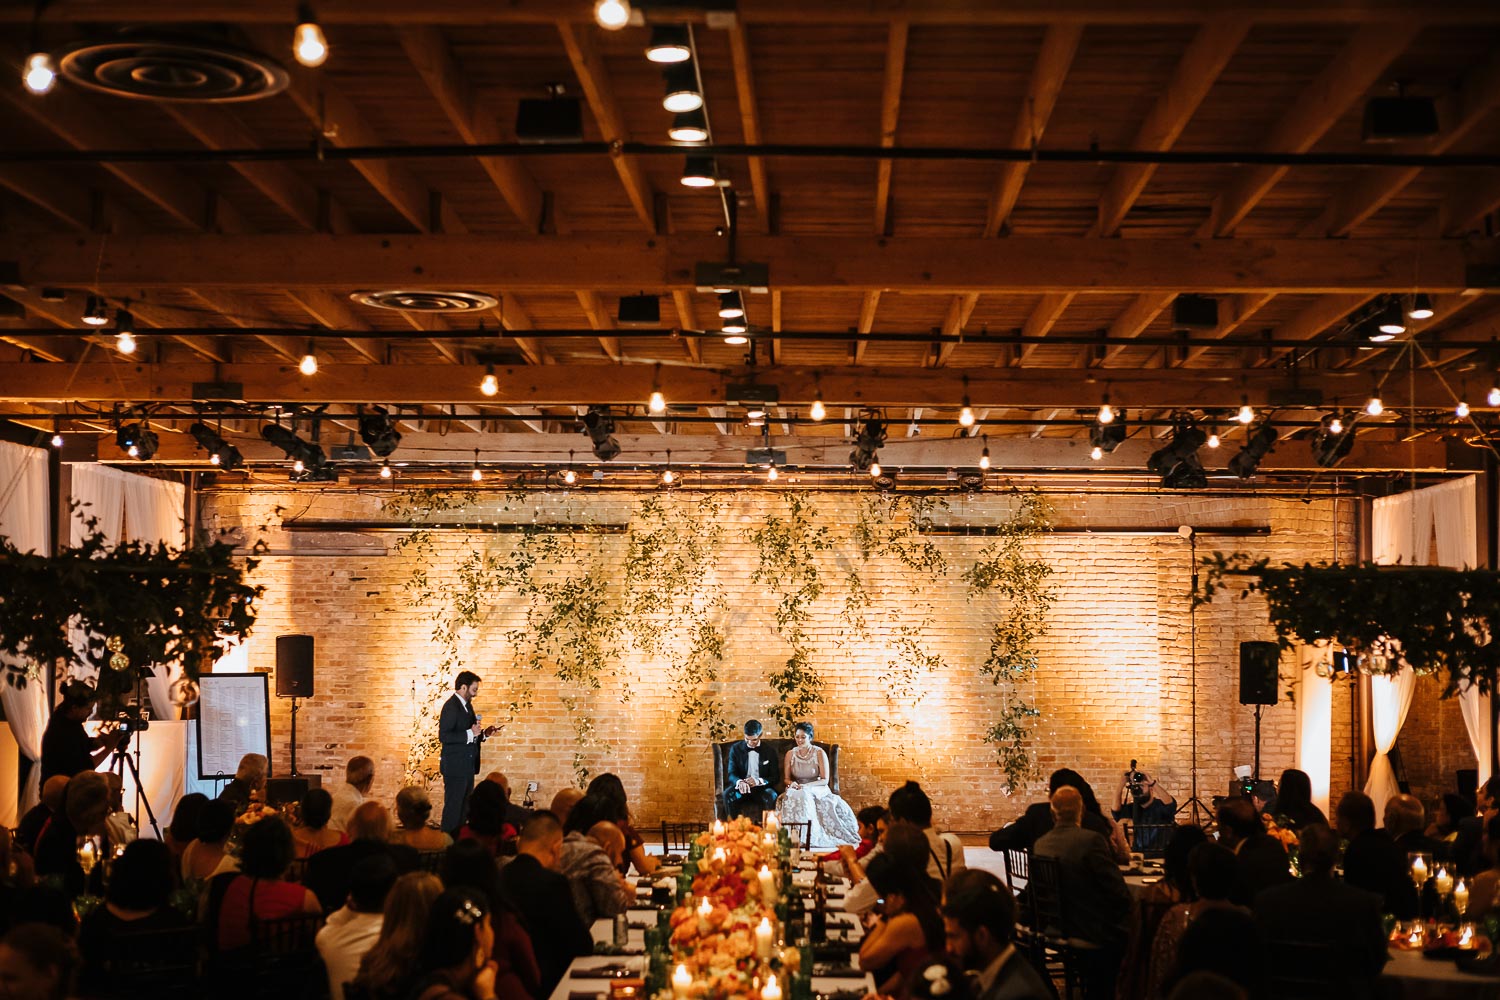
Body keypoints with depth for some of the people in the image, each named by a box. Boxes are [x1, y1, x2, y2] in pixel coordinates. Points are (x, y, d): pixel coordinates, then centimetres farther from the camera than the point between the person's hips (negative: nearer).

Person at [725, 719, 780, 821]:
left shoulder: (769, 751, 3)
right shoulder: (736, 749, 3)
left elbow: (775, 776, 1)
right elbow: (731, 774, -4)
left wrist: (758, 781, -20)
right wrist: (739, 782, -30)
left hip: (761, 788, 0)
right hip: (741, 787, 0)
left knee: (771, 796, -34)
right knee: (728, 794, -32)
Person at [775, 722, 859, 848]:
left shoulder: (819, 753, -5)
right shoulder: (790, 754, 5)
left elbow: (825, 780, -7)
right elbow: (786, 778, 11)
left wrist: (807, 786, -22)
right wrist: (791, 783, -14)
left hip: (816, 789, -3)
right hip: (797, 789, 3)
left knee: (804, 796, -38)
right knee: (791, 797, -35)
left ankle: (809, 836, -39)